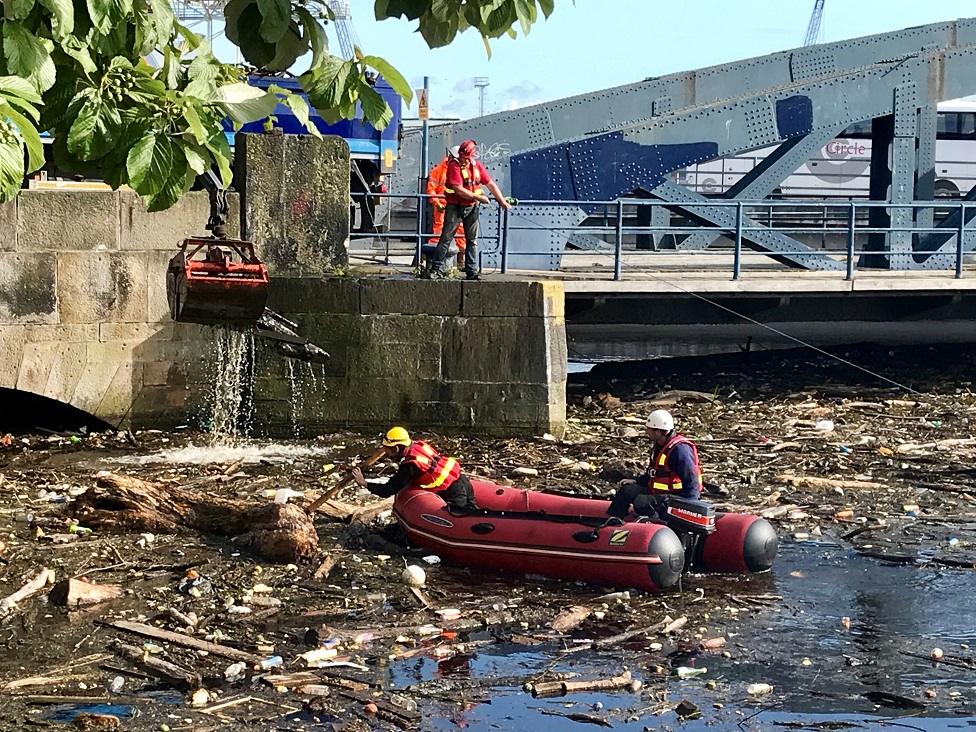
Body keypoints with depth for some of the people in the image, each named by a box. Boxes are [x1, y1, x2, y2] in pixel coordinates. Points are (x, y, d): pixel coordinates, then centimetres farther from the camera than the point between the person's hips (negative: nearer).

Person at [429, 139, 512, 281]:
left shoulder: (477, 165, 4)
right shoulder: (454, 166, -12)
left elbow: (491, 184, 9)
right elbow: (459, 190, -20)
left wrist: (502, 201, 7)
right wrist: (479, 197, -17)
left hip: (471, 207, 5)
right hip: (455, 206, -5)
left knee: (472, 240, 4)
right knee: (446, 238, -5)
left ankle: (472, 271, 7)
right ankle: (437, 268, -2)